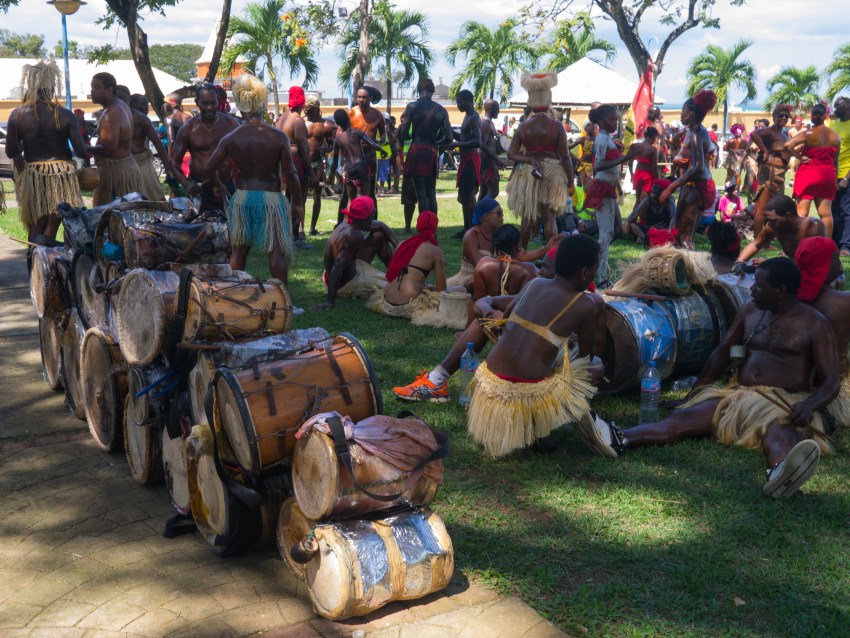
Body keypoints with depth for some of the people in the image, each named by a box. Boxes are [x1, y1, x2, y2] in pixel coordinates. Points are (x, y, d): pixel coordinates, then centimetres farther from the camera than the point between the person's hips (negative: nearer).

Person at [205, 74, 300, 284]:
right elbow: (290, 174, -10)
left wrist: (217, 186, 21)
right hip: (271, 198, -3)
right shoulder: (279, 137, -9)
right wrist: (297, 202, 2)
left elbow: (210, 167, 1)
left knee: (239, 249, 15)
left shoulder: (231, 138, -2)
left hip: (242, 198, 3)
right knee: (277, 250, 2)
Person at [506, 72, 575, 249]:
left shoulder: (523, 126, 0)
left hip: (527, 175, 2)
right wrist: (570, 182, -1)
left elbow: (511, 154, -3)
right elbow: (565, 157, -7)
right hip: (552, 176, -2)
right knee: (549, 218, 0)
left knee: (527, 218, 14)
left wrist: (529, 159, -9)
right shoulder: (556, 126, -7)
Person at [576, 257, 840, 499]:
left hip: (785, 403, -4)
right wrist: (696, 392, 11)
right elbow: (722, 353, 20)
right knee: (685, 416, -22)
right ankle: (619, 439, -45)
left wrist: (810, 405, -26)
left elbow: (830, 381, -5)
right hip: (739, 396, 5)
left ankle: (780, 474, -76)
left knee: (779, 431, -41)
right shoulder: (750, 312, 15)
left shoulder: (815, 324, 0)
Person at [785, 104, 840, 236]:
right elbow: (835, 161, 9)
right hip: (828, 175, 4)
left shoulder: (808, 134, -10)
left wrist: (799, 157, -9)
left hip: (808, 175, -4)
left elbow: (788, 145, -22)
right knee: (826, 213, 9)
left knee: (802, 212, -3)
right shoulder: (835, 136, 4)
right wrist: (835, 180, 16)